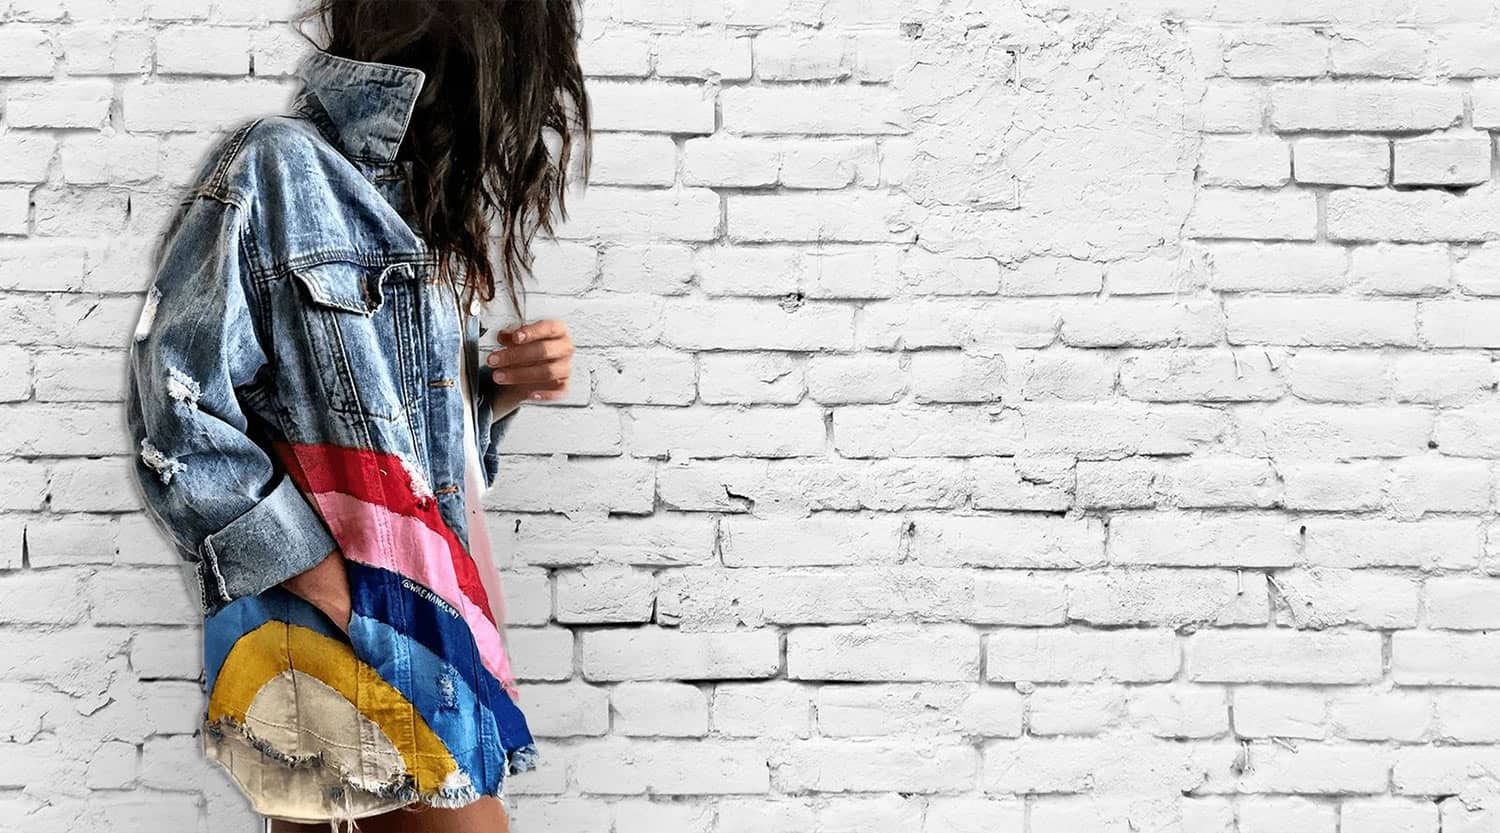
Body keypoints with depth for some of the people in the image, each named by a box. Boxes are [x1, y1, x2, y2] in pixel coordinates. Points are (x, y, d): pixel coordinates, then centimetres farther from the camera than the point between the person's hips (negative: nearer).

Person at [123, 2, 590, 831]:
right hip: (344, 651, -8)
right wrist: (346, 606, -17)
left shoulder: (414, 203, 15)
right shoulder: (275, 170, -10)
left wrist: (504, 387, 1)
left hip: (424, 632, 8)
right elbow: (176, 421, -15)